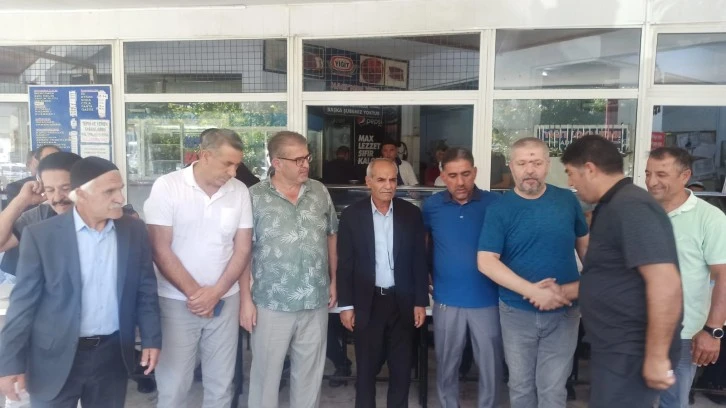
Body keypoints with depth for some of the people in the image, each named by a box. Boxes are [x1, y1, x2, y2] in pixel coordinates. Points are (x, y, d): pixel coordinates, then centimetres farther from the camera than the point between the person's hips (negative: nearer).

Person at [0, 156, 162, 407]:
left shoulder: (134, 231, -2)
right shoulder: (40, 235, -11)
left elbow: (145, 289, 4)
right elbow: (23, 302, -7)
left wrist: (151, 339, 1)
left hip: (113, 354, 2)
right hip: (56, 358, -2)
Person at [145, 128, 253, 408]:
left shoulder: (240, 191, 0)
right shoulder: (167, 186, -8)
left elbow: (243, 249, 2)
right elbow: (160, 249, -10)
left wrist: (215, 293, -8)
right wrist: (193, 292, -10)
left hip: (225, 300, 3)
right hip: (177, 301, -3)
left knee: (221, 384, 12)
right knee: (173, 385, 7)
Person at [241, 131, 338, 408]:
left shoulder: (320, 192, 3)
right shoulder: (254, 197, -8)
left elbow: (332, 236, 11)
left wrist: (334, 281, 9)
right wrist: (246, 300, -9)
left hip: (316, 302, 3)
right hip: (272, 304, -3)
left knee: (310, 373, 17)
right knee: (266, 373, 11)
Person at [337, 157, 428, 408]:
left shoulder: (411, 213, -1)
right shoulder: (352, 215, -5)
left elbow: (419, 261, 2)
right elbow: (345, 264, -3)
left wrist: (421, 302, 0)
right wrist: (346, 305, -4)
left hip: (402, 302, 1)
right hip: (367, 303, -1)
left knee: (402, 369, 12)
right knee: (366, 370, 12)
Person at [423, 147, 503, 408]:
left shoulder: (494, 203, -8)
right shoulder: (432, 206, -2)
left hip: (487, 300, -1)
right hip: (447, 301, 2)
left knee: (491, 368, 12)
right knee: (446, 367, 17)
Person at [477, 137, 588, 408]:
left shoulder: (567, 200, -2)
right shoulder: (499, 209, -8)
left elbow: (586, 246, 9)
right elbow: (486, 262, -14)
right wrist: (532, 290, -21)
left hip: (563, 312, 1)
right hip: (517, 312, 0)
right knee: (520, 386, 15)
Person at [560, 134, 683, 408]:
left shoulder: (630, 206, -21)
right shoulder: (612, 206, 11)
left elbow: (666, 284, -27)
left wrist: (657, 356, -24)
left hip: (630, 351, -10)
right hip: (615, 346, 10)